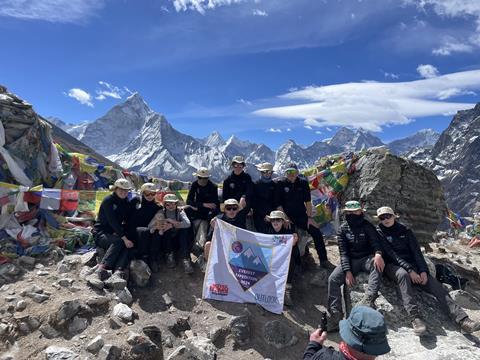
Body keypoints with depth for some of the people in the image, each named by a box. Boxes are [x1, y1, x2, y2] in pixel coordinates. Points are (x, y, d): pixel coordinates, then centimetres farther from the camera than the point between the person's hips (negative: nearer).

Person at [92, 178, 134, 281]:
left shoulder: (126, 203, 9)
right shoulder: (108, 200, -13)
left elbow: (127, 220, 7)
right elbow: (113, 221, -23)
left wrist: (120, 232, -14)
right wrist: (124, 238, -30)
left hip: (115, 233, 5)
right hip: (100, 233, -5)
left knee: (127, 244, -26)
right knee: (118, 241, -34)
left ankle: (119, 270, -42)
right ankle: (102, 268, -35)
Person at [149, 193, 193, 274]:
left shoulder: (180, 212, -3)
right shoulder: (161, 213, -1)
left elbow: (187, 223, -22)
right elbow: (150, 227, -11)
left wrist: (173, 223, -29)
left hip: (178, 239, 0)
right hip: (166, 241, 0)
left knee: (184, 229, -27)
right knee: (167, 228, -26)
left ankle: (185, 258, -31)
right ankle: (170, 255, -20)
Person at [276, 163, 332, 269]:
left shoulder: (303, 183, 3)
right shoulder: (280, 184, -3)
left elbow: (308, 202, 4)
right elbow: (278, 204, -5)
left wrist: (309, 217, -6)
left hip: (301, 216, 2)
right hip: (287, 217, -2)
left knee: (316, 232, -13)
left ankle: (323, 260, 0)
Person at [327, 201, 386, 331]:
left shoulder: (367, 226, 0)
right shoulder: (342, 229, -1)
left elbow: (375, 241, -11)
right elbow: (343, 252, -5)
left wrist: (378, 253, -35)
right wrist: (347, 271, -18)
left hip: (367, 258, -1)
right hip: (350, 260, 1)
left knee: (378, 265, -35)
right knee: (333, 279, -21)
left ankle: (368, 300, -45)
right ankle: (335, 315, -20)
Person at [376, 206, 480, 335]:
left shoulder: (405, 231, 12)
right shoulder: (379, 233, 1)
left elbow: (416, 252, 4)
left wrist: (423, 271, -12)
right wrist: (410, 270, -19)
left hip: (411, 265, 4)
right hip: (393, 265, -4)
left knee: (436, 285, -17)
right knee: (403, 274, -37)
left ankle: (462, 319, -27)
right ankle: (414, 318, -46)